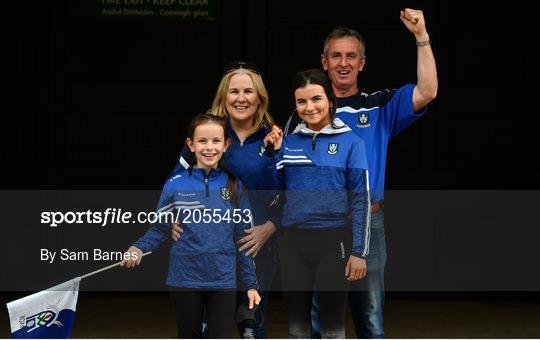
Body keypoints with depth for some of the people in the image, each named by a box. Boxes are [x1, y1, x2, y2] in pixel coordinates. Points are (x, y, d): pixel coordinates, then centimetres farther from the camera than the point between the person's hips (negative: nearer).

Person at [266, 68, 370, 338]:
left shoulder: (350, 142, -2)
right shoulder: (288, 142, 8)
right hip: (293, 240, 3)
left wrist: (359, 251, -7)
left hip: (333, 240, -3)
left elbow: (360, 199, -3)